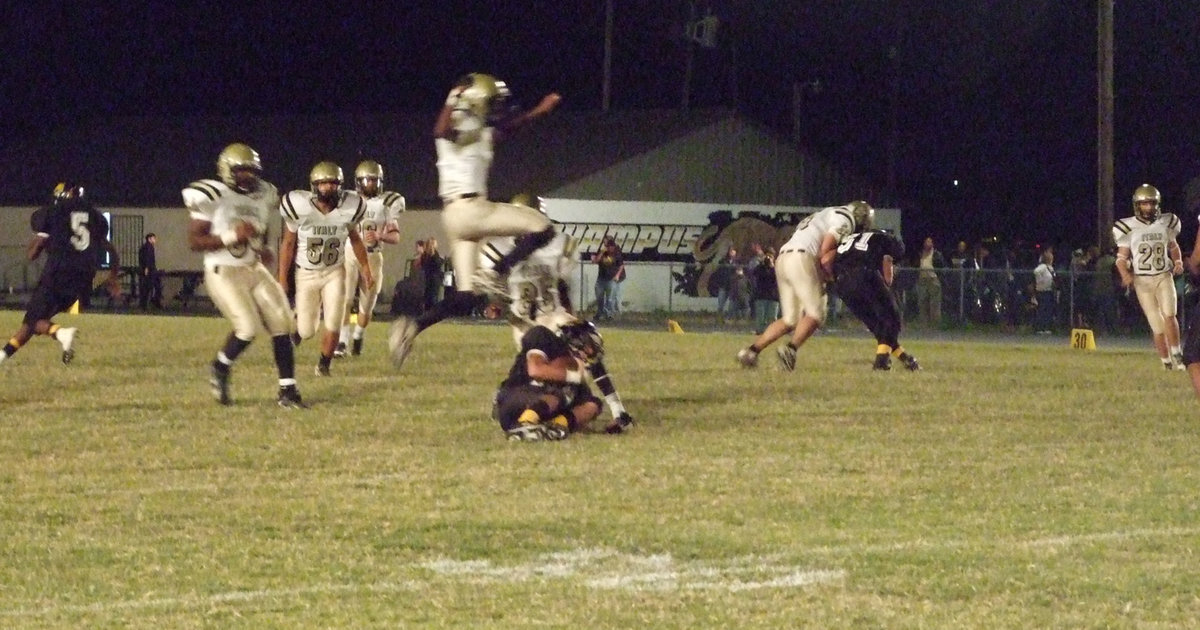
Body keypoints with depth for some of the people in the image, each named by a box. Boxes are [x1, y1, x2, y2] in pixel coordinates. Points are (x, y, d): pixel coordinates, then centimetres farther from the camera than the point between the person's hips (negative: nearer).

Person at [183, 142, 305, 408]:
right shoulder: (213, 197, -13)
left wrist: (264, 250, 2)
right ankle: (220, 371, 10)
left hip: (254, 270, 7)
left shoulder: (263, 195, 7)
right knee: (248, 327, -19)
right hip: (223, 273, -7)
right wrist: (232, 237, -24)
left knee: (281, 324, -5)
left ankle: (287, 391, 0)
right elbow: (194, 242, -14)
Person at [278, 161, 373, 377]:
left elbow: (355, 239, 7)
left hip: (335, 272, 1)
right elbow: (288, 243, -7)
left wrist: (366, 269, 5)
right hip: (306, 273, -1)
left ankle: (324, 365, 16)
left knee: (333, 324, -7)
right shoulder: (299, 207, -19)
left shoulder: (349, 208, -13)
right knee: (306, 331, 0)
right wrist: (282, 279, -5)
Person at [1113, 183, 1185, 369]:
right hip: (1142, 281, -1)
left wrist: (1178, 262, 4)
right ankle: (1166, 362, 10)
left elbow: (1173, 247, 23)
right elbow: (1121, 257, 3)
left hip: (1164, 277, 1)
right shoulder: (1129, 228, -2)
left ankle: (1177, 354, -14)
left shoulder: (1166, 224, 6)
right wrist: (1126, 275, -15)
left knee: (1169, 315, -21)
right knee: (1158, 326, -1)